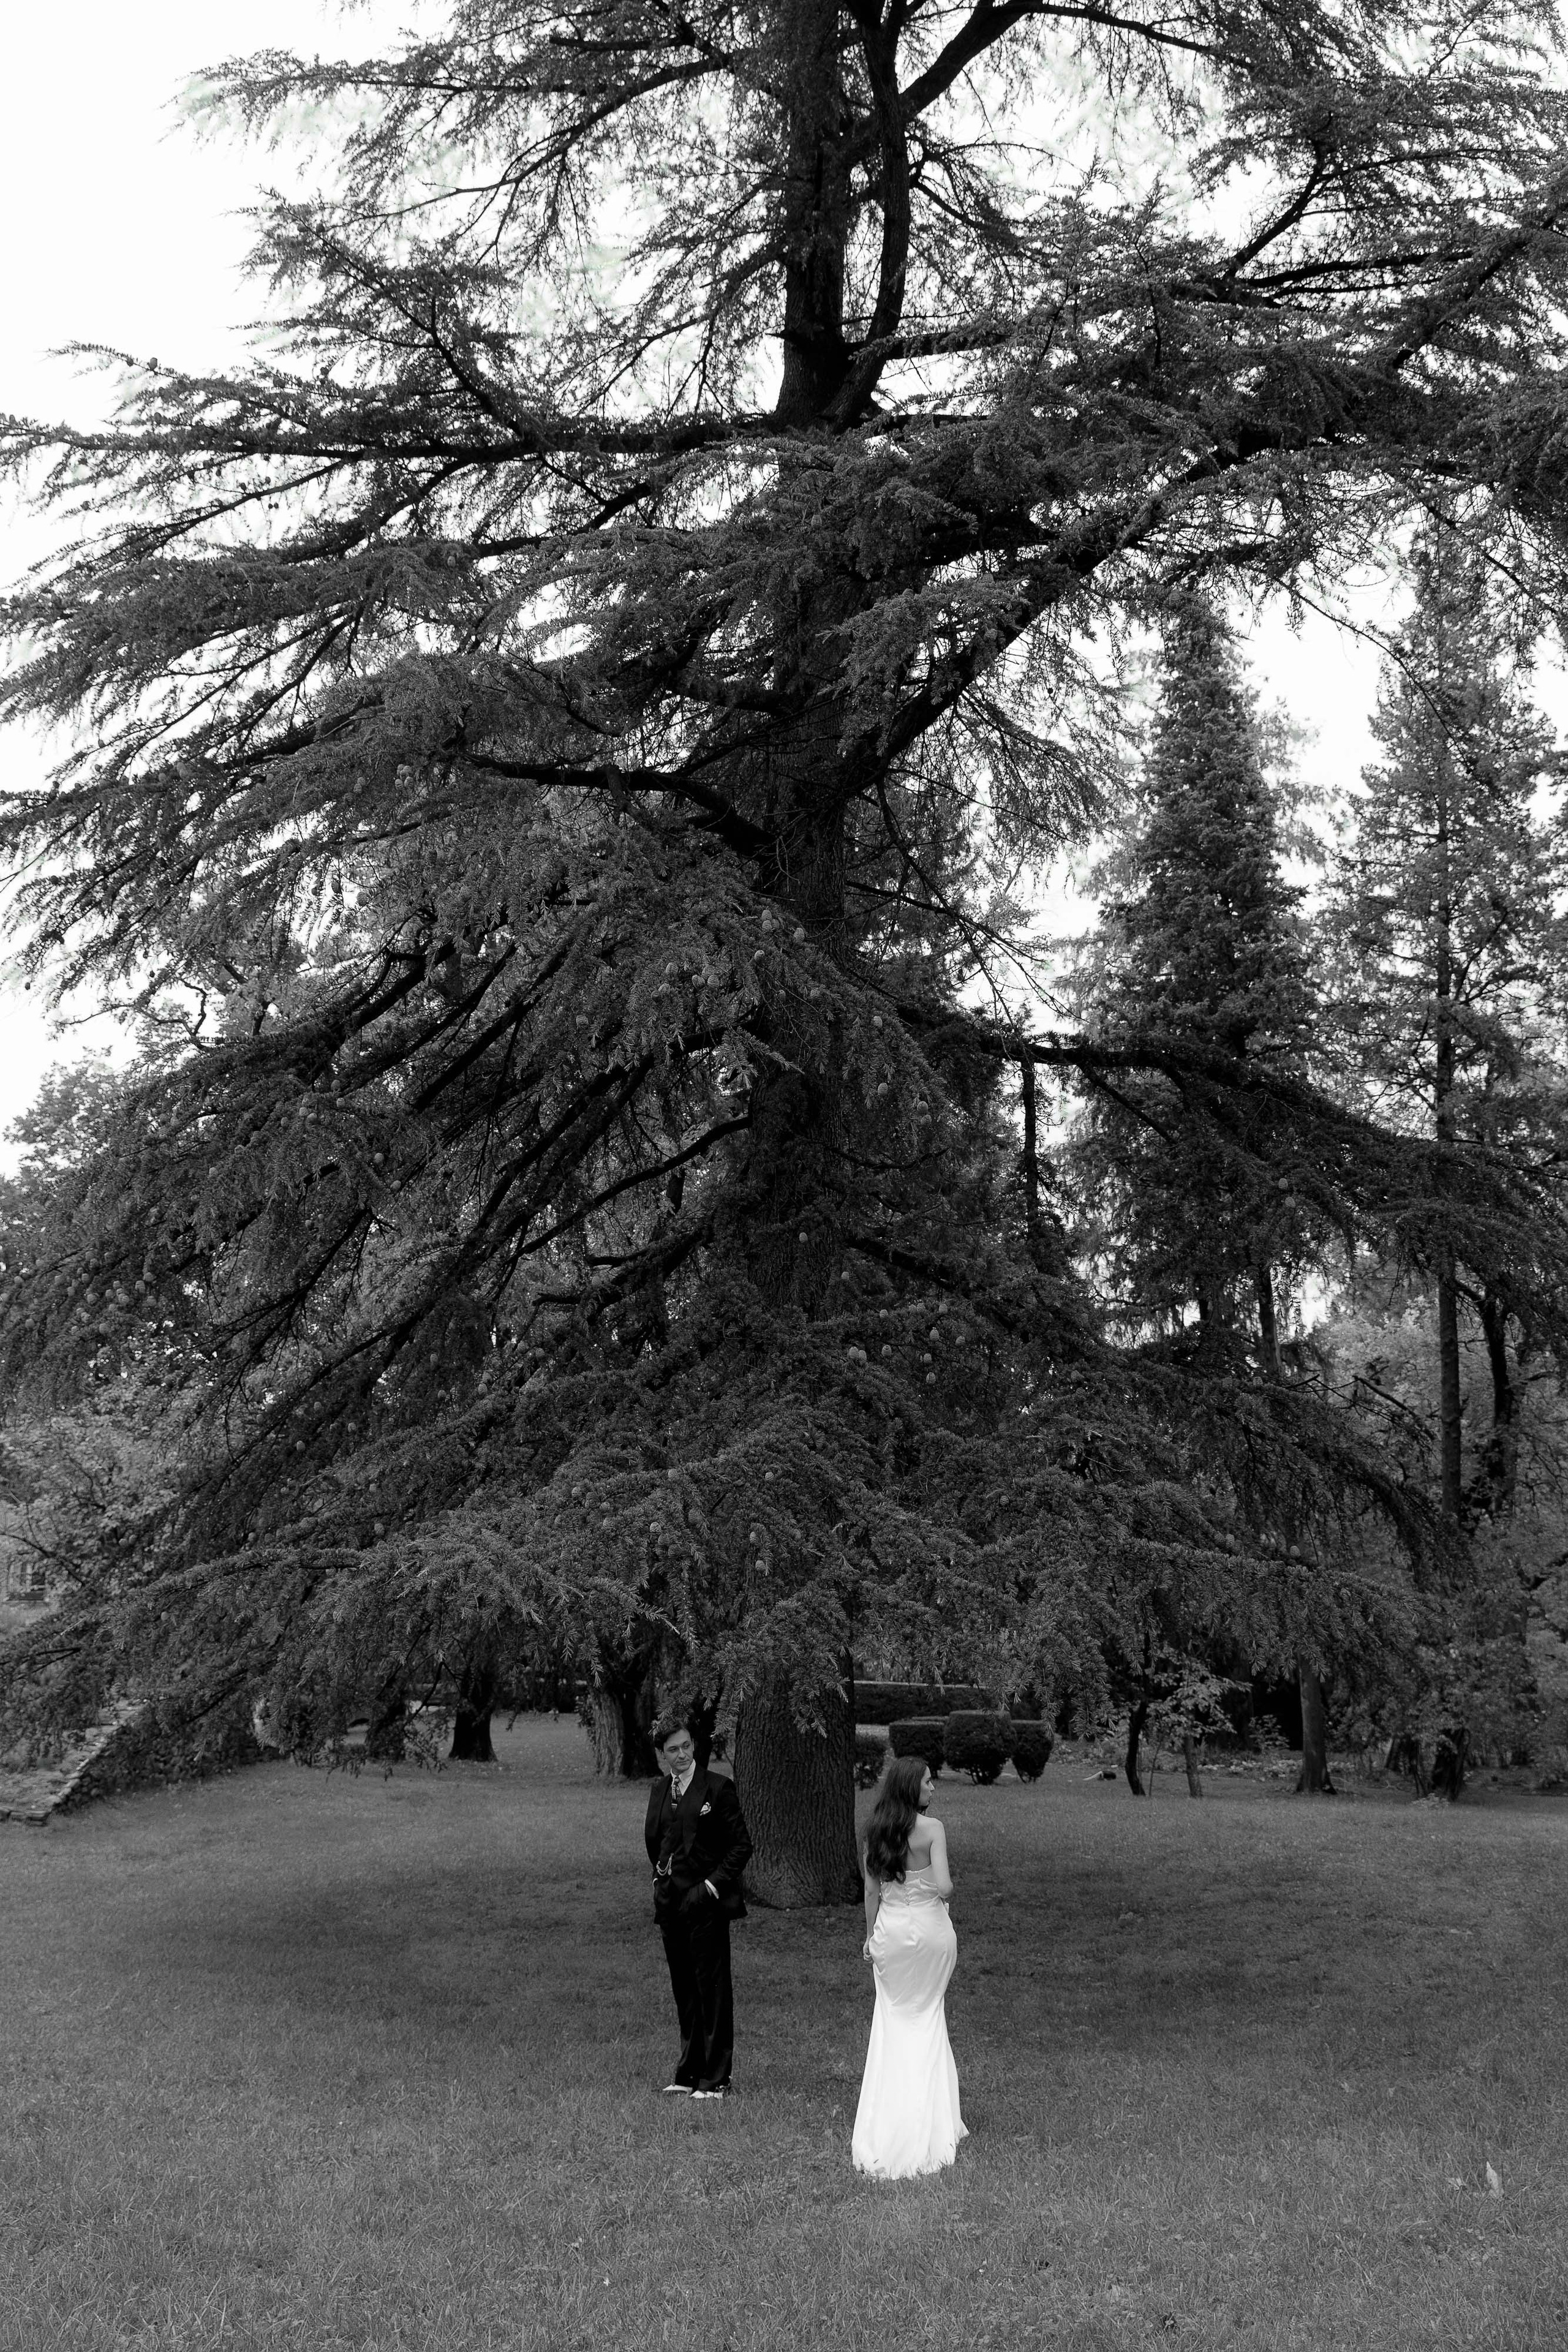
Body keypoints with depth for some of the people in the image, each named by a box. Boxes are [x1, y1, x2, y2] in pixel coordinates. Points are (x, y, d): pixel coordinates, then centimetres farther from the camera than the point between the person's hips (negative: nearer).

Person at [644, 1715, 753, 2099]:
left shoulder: (718, 1789, -8)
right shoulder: (660, 1790, 10)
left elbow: (741, 1847, -7)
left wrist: (712, 1885, -13)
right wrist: (660, 1880, 12)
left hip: (706, 1901, -6)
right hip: (670, 1902, 6)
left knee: (712, 1989, -1)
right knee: (684, 1990, 13)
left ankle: (716, 2079, 5)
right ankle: (689, 2071, 24)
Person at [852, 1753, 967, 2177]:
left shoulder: (875, 1832, -1)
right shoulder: (932, 1829, -14)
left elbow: (872, 1890, 4)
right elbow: (943, 1886, -21)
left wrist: (870, 1935, 13)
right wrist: (944, 1890, 1)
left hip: (890, 1927, 3)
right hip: (930, 1927, -3)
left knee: (893, 2019, 15)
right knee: (928, 2015, 16)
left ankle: (886, 2125, 16)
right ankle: (928, 2111, 22)